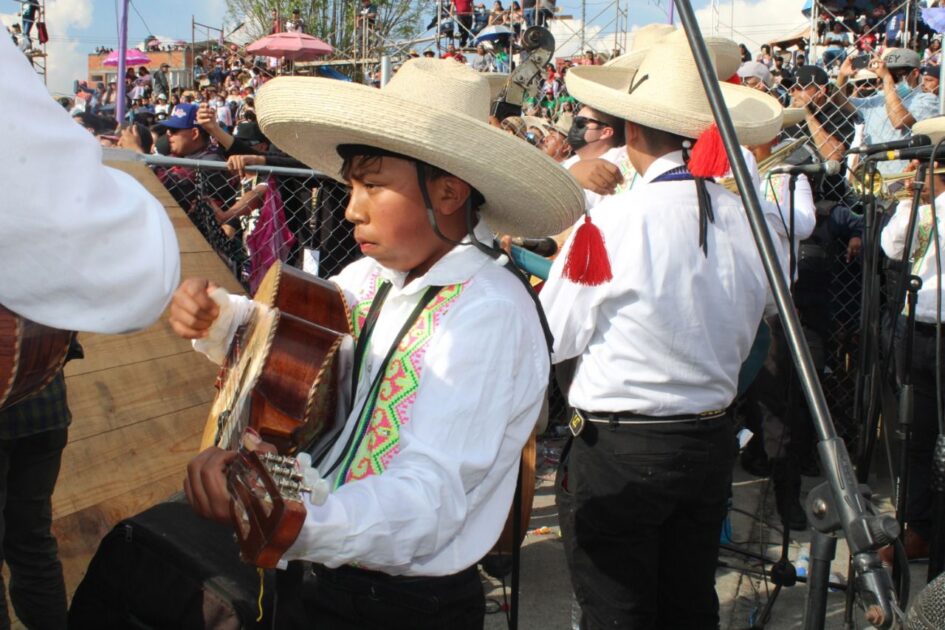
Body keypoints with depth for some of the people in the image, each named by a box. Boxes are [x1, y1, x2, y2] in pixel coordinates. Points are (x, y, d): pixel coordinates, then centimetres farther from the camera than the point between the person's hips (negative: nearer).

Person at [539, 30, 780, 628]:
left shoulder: (614, 220, -19)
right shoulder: (748, 219, -5)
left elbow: (552, 339, -8)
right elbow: (742, 340, 8)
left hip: (617, 449, -5)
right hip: (713, 439, 5)